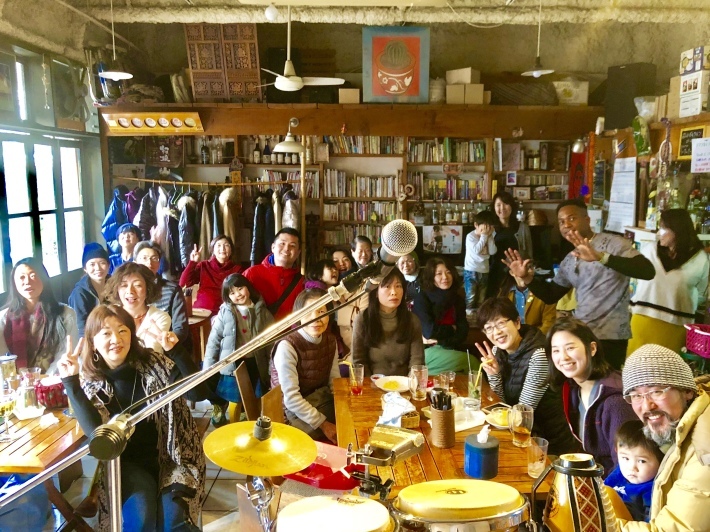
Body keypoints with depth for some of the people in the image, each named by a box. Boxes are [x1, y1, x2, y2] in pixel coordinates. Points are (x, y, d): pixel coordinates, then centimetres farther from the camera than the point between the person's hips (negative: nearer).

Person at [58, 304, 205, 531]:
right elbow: (95, 431, -19)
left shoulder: (153, 363, -5)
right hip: (127, 462, 1)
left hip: (170, 455, 0)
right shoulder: (92, 383, -3)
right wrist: (70, 381, -22)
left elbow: (198, 391, -15)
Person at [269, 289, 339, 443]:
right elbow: (291, 397, -24)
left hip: (323, 400, 7)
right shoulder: (287, 347, -23)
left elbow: (335, 381, 5)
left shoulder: (330, 340, -1)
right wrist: (323, 424, -22)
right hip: (295, 408, -7)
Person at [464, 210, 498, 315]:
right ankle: (470, 312, 7)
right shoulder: (470, 236, -12)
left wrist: (490, 237, -10)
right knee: (471, 295, -3)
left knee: (482, 297, 16)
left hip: (484, 271, 6)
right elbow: (477, 250, -25)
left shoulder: (489, 237, 5)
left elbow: (493, 252, -4)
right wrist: (484, 236, -18)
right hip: (471, 270, -6)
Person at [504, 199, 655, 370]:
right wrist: (526, 277, 0)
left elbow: (648, 271, -23)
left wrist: (600, 257, -35)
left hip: (610, 337, -6)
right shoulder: (569, 261, 13)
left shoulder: (612, 243, -9)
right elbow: (550, 296, 18)